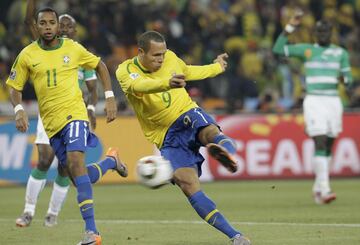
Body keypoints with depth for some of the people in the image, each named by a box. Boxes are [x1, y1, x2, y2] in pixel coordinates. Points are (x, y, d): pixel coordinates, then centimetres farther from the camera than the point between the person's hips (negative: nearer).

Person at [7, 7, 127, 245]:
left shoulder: (73, 48, -1)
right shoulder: (27, 55, 2)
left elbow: (100, 66, 14)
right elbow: (14, 87, 10)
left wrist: (110, 98, 6)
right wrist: (19, 110, -10)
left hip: (74, 112, -4)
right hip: (51, 122, 4)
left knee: (75, 161, -27)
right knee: (80, 179, 5)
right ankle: (111, 161, 40)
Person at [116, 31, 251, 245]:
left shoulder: (170, 57, 4)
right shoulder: (126, 71, -10)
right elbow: (139, 85, -35)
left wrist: (217, 67, 41)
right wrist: (167, 83, -54)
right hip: (168, 137, -2)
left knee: (210, 131, -35)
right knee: (187, 183, -22)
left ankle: (228, 154, -72)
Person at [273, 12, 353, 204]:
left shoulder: (340, 53, 11)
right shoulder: (306, 50, 5)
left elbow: (348, 79, 10)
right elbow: (278, 49, -3)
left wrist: (347, 79, -14)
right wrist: (290, 27, -7)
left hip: (333, 101, 3)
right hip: (313, 100, -3)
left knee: (328, 147, 8)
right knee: (320, 144, -15)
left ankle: (317, 188, 22)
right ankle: (324, 189, -21)